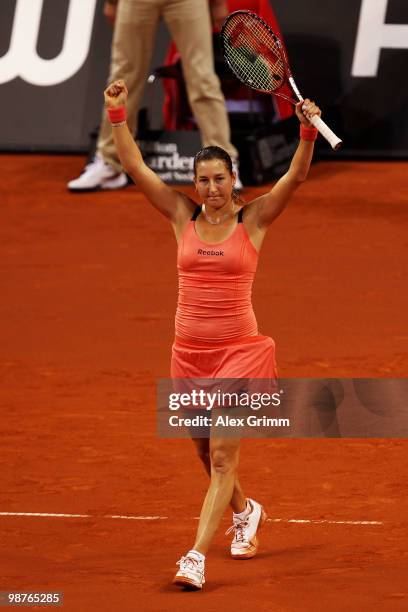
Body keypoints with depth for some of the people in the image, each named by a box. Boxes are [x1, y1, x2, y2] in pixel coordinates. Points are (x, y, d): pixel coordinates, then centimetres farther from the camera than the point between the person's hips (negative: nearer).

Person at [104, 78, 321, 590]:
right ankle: (246, 513, 45)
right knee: (207, 455, 17)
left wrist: (308, 130, -30)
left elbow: (296, 175, -15)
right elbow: (133, 165, 1)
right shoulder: (182, 216, 4)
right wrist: (117, 114, -9)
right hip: (189, 352, 4)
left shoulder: (254, 219, -3)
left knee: (223, 456, -12)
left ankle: (197, 556, -16)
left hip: (239, 351, -4)